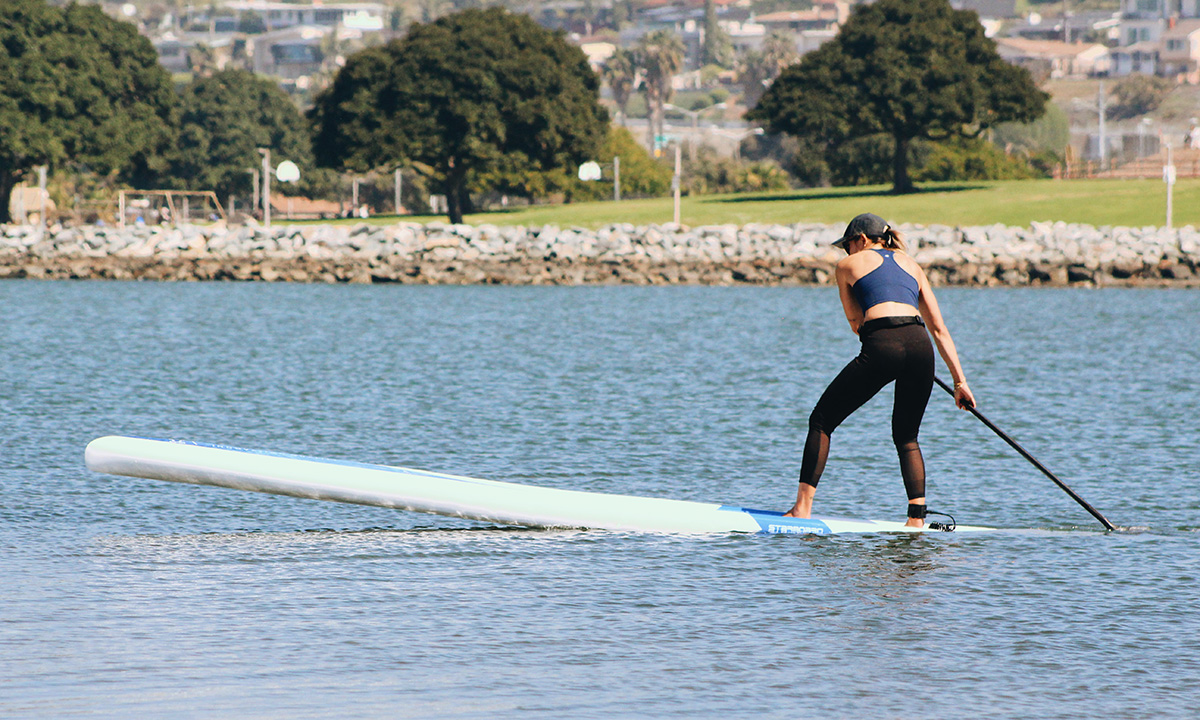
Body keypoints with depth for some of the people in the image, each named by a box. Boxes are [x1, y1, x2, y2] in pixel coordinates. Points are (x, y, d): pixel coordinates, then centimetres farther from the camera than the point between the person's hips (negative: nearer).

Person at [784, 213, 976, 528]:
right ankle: (917, 518, 5)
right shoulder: (912, 265, 28)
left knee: (822, 420, 9)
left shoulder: (849, 265, 18)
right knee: (906, 436, 20)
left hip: (881, 347, -4)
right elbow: (939, 329, 21)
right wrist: (960, 381, 19)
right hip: (920, 346, 4)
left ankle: (803, 508, 1)